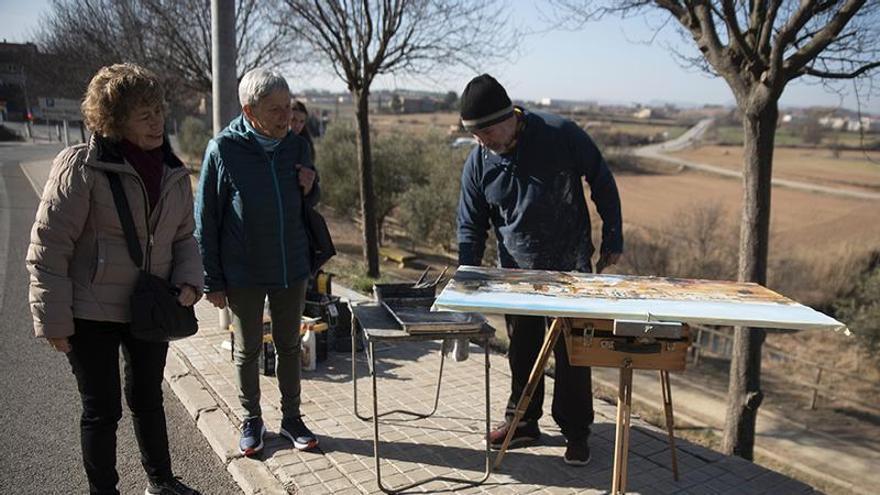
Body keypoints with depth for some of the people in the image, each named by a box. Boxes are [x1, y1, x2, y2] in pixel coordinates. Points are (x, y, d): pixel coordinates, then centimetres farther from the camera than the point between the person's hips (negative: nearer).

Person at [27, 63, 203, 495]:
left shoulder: (174, 173, 1)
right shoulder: (82, 167, -16)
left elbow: (184, 237, 11)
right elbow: (48, 246, -15)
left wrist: (188, 283, -7)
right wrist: (53, 320, -14)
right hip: (92, 314, -5)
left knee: (148, 398, 21)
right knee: (102, 410, 8)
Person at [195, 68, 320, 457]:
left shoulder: (296, 146, -2)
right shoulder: (223, 149, -13)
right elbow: (206, 220, -8)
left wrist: (310, 188, -11)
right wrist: (213, 281, -8)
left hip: (292, 268, 3)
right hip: (243, 275, -3)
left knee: (289, 346, 15)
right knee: (248, 350, 13)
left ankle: (291, 418, 31)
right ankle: (251, 421, 32)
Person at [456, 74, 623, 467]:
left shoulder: (562, 135, -16)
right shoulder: (478, 162, -6)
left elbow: (602, 183, -4)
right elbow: (471, 225, 1)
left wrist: (612, 238, -2)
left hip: (571, 268, -3)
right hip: (515, 272, 3)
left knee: (571, 353, 3)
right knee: (522, 351, 13)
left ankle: (575, 431, 20)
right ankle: (522, 421, 31)